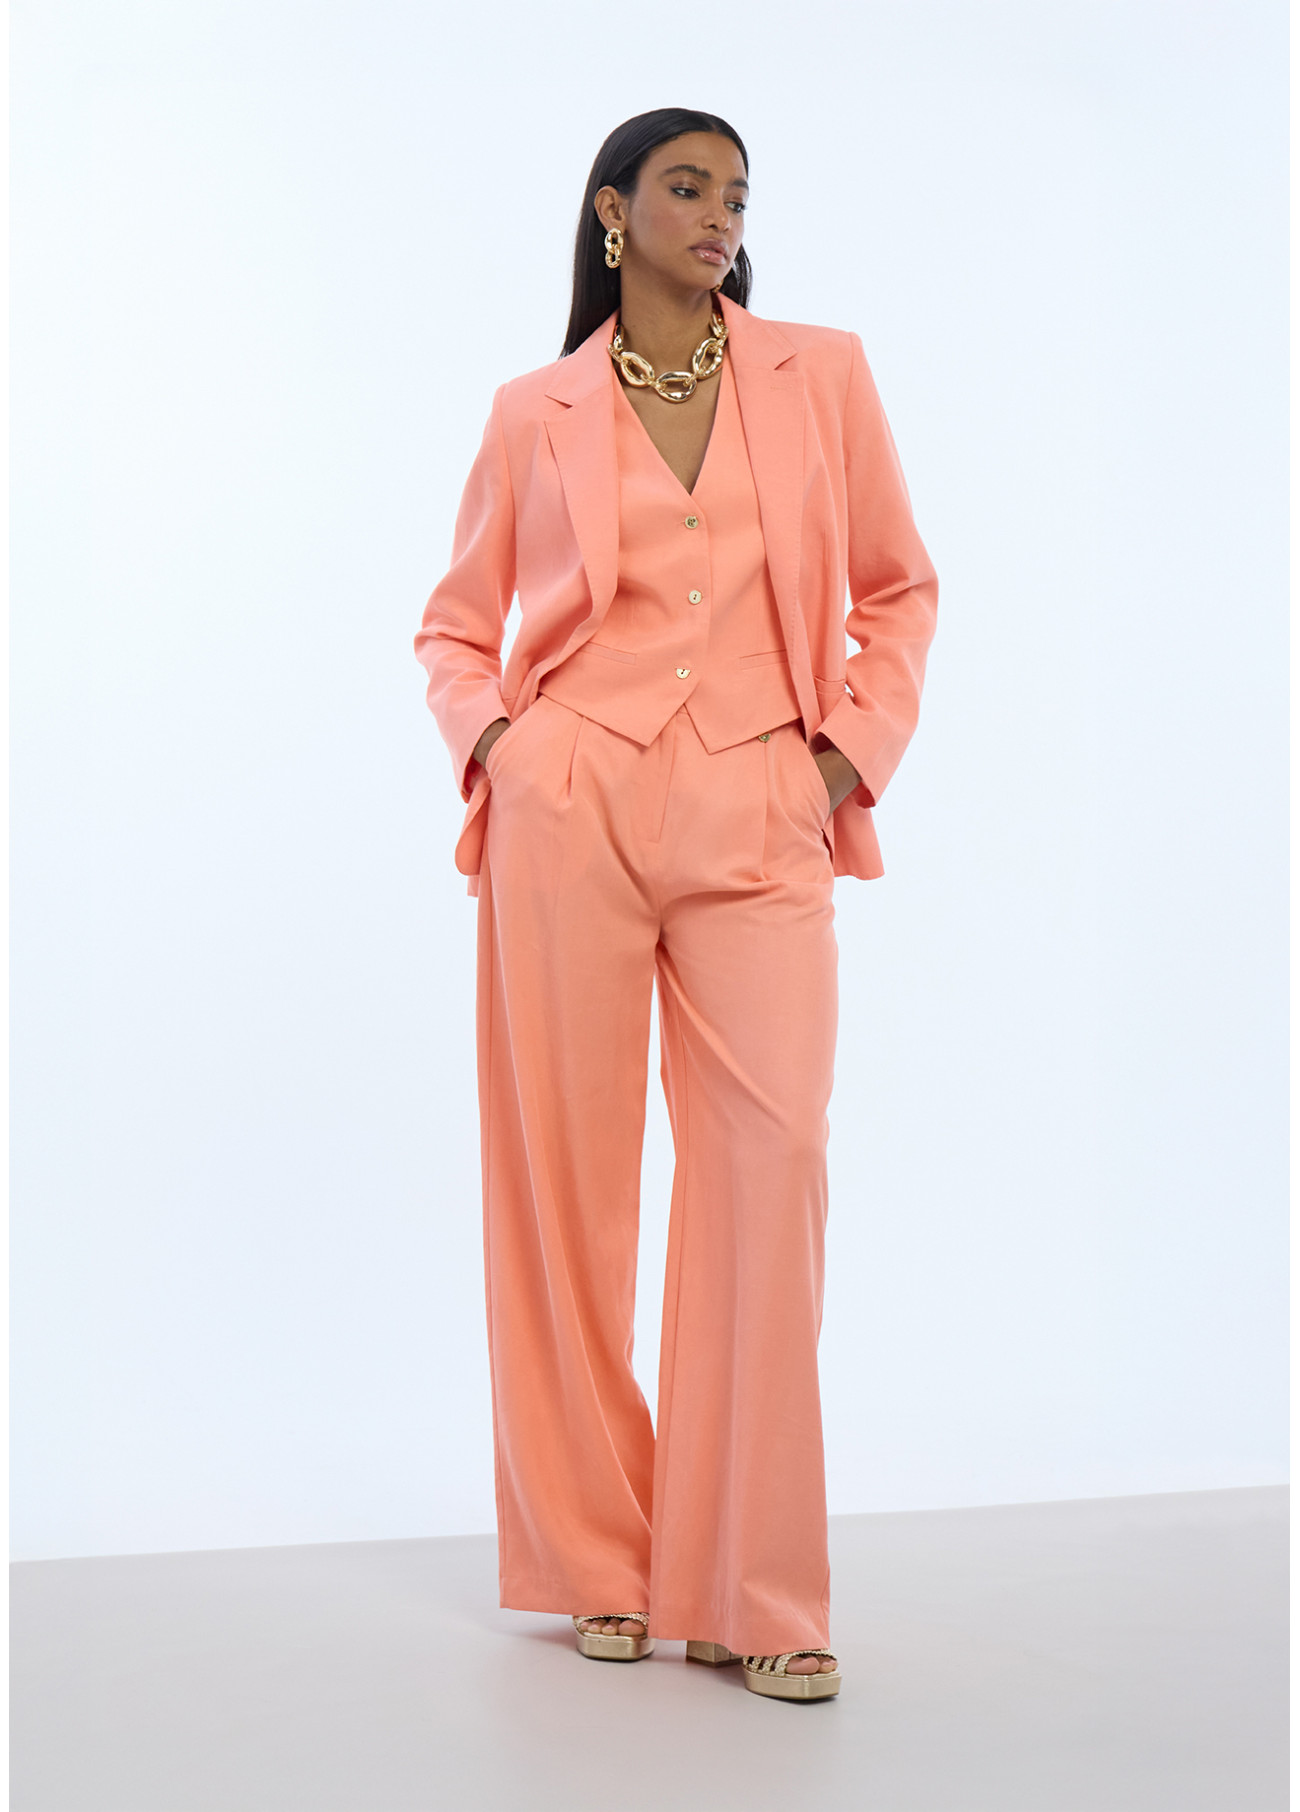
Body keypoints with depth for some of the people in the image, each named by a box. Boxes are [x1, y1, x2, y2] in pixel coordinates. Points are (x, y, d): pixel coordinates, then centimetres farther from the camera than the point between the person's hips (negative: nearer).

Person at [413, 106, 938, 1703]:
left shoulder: (821, 375, 10)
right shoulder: (537, 414, 8)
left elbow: (898, 589, 17)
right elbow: (456, 623, 18)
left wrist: (857, 747, 4)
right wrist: (488, 739, 0)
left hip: (760, 823, 0)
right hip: (571, 812, 0)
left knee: (771, 1172, -7)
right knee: (567, 1178, 3)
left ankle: (749, 1593, 3)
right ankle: (595, 1564, 18)